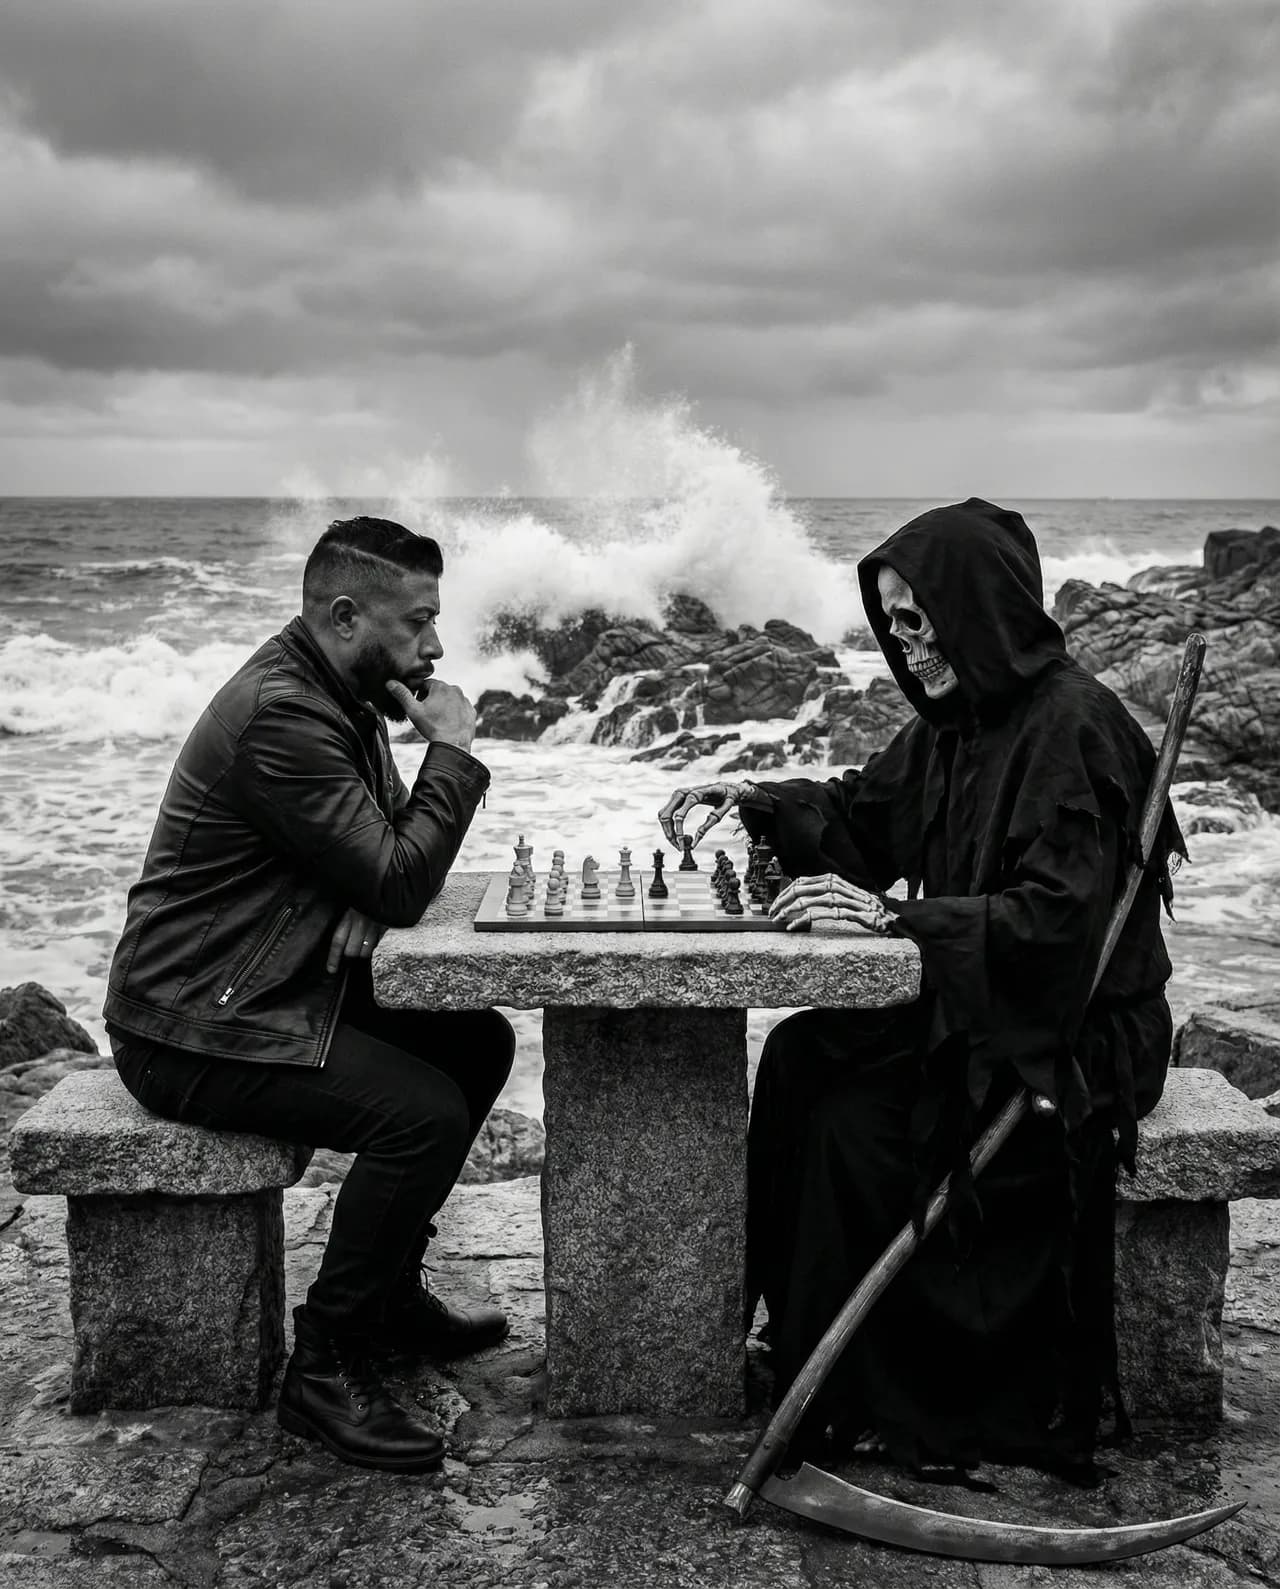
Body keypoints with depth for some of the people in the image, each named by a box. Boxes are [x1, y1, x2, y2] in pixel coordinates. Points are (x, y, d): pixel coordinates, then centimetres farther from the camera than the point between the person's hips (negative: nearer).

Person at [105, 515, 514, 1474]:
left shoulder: (339, 696, 9)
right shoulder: (279, 713, -24)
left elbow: (389, 852, 14)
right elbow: (398, 883, -24)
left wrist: (365, 906, -9)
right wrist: (452, 748, -14)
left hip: (272, 990, 10)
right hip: (196, 1026, -10)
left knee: (478, 1041, 8)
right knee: (424, 1111, -24)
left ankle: (389, 1289, 20)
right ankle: (327, 1367, -8)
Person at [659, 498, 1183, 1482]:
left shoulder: (1072, 725, -19)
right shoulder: (959, 719, 7)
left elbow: (1059, 915, -27)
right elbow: (864, 814, 19)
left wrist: (896, 917, -31)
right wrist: (758, 803, 3)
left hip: (1075, 1032, -8)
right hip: (979, 1002, 9)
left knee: (857, 1116, -20)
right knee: (802, 1057, -7)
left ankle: (886, 1406, -3)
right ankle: (801, 1338, 2)